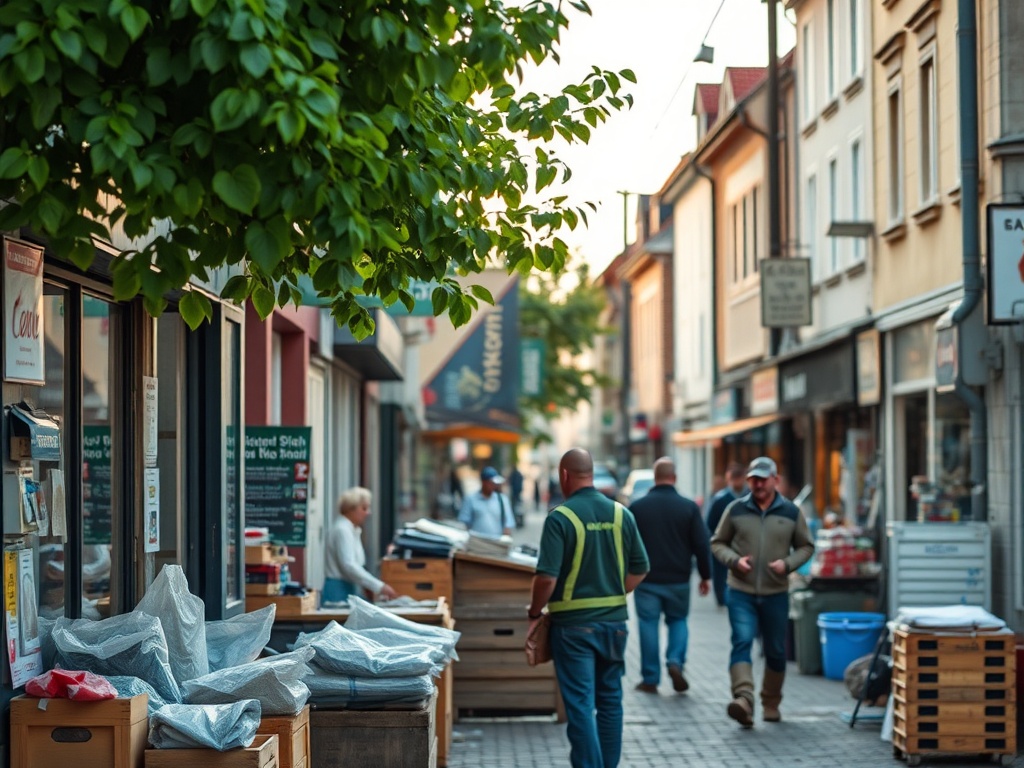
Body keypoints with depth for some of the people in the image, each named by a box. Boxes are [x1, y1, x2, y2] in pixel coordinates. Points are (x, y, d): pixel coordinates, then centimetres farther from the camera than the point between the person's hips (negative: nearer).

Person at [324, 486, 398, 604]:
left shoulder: (353, 530, 15)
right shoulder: (342, 530, -13)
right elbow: (348, 565, -22)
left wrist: (367, 585, 7)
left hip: (350, 589, 9)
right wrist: (379, 587, -23)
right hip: (339, 591, -9)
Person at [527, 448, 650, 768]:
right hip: (614, 619, 5)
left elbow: (547, 576, -17)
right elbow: (639, 570, 7)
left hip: (574, 623, -5)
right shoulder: (621, 514, 3)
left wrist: (534, 613, -2)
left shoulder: (560, 517, -13)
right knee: (610, 700, 14)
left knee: (580, 704, -1)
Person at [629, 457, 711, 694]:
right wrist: (705, 576, 7)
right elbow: (701, 545, -2)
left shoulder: (637, 507, -2)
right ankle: (675, 661, -5)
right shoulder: (689, 507, -3)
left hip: (646, 579, 0)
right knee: (678, 620, 17)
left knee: (648, 625, 5)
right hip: (678, 580, 0)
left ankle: (650, 679, 6)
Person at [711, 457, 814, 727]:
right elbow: (717, 543, 9)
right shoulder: (736, 509, 2)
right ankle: (743, 699, -30)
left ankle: (771, 703, 27)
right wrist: (734, 560, -10)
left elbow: (806, 547, 11)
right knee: (742, 641, -19)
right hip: (741, 592, -2)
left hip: (776, 593, 2)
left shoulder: (791, 512, 3)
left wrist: (788, 564, -8)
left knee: (776, 651, 10)